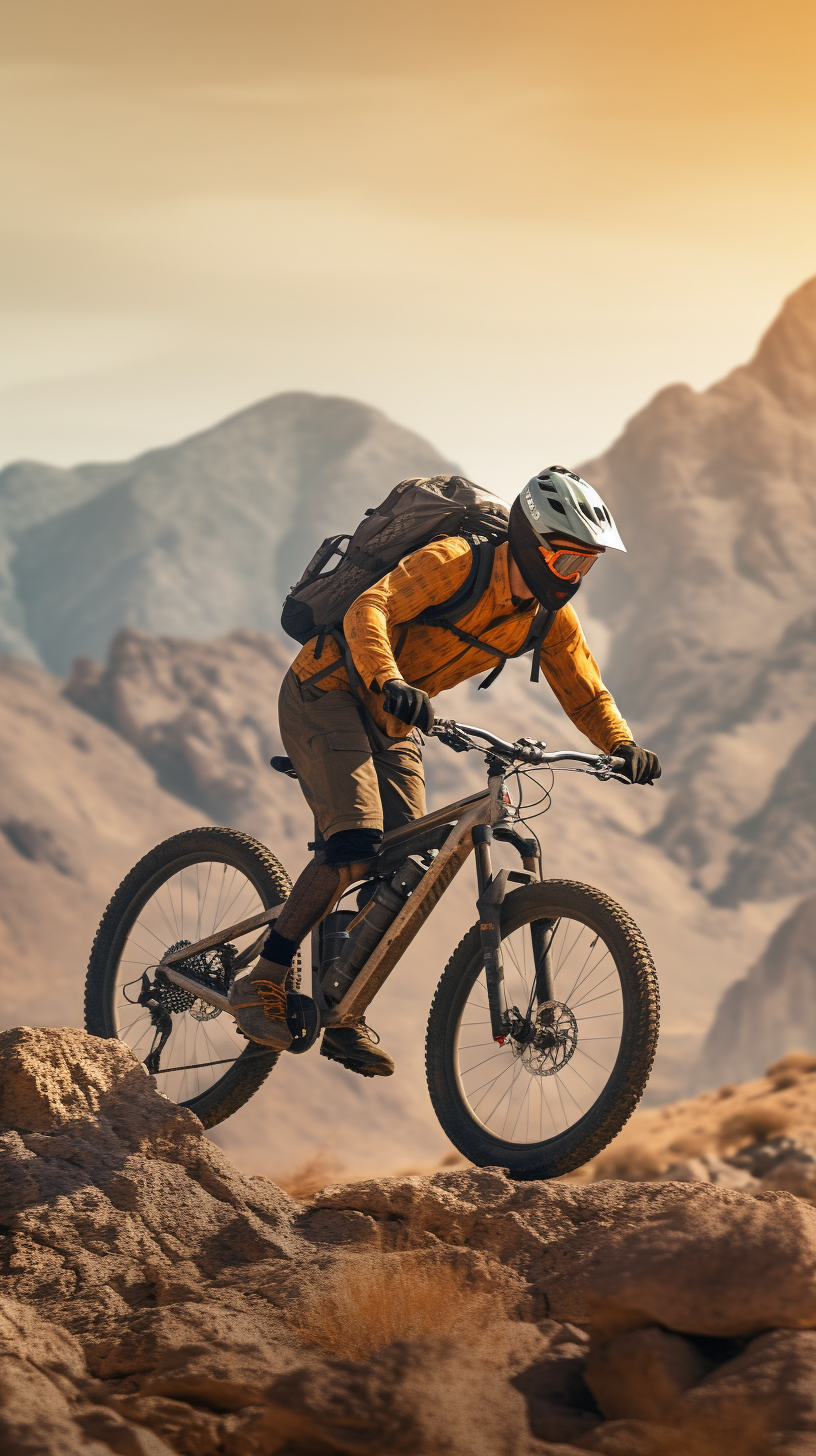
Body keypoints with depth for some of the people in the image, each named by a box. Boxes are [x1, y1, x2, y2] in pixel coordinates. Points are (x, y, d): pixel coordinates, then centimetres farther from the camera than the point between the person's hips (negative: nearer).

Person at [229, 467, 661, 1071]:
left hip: (393, 724, 7)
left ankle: (343, 1018, 11)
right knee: (356, 846, -23)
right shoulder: (453, 563, -24)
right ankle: (261, 984, -14)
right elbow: (369, 609, -36)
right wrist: (390, 682, -54)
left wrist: (623, 745, -17)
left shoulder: (550, 620, -3)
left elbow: (586, 693, 3)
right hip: (328, 693, -7)